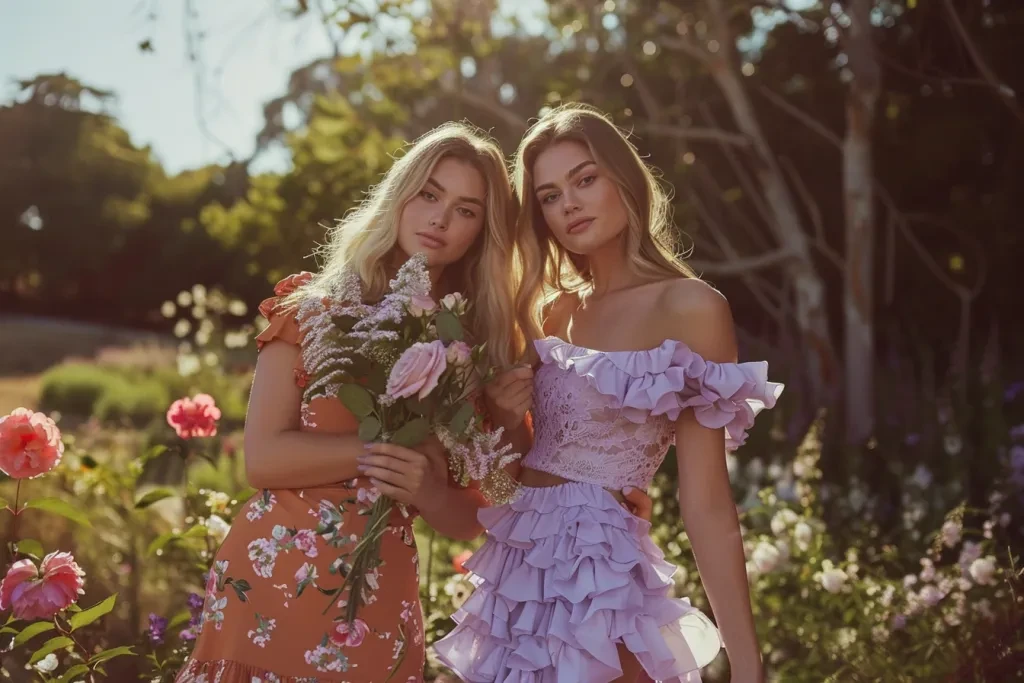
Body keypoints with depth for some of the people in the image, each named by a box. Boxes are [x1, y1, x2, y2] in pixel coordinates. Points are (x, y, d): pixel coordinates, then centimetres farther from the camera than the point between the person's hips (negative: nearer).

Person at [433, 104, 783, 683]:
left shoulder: (689, 306, -10)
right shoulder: (552, 310, 9)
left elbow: (706, 505, -13)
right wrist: (505, 418, -4)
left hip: (594, 567, -7)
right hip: (520, 568, 7)